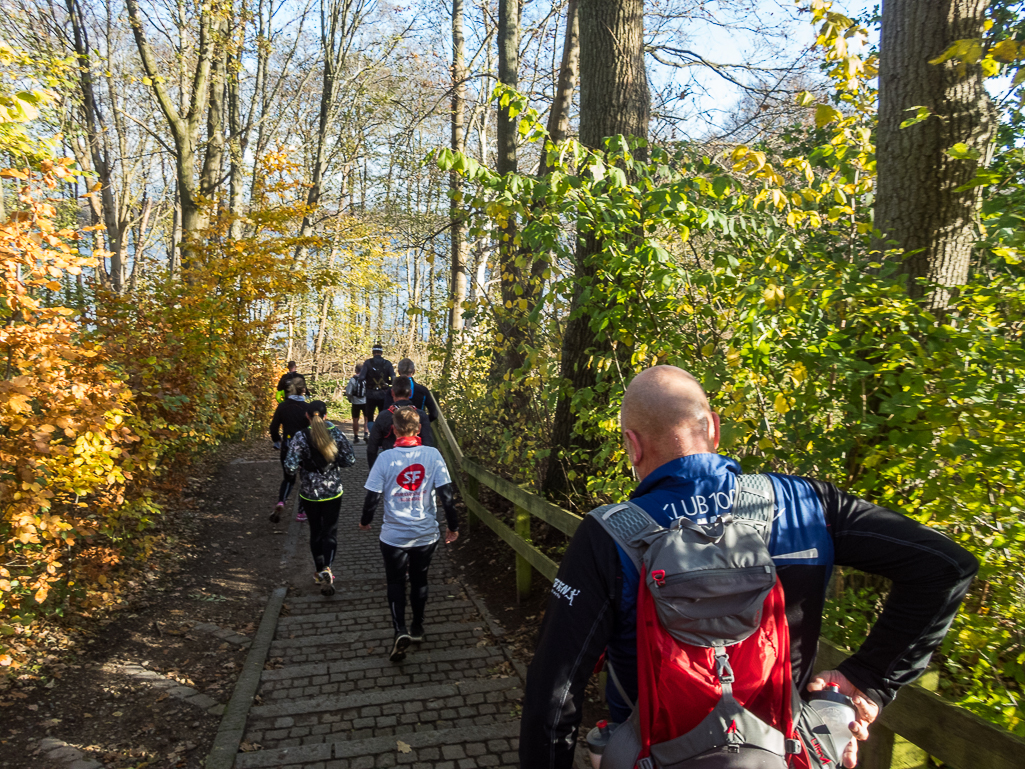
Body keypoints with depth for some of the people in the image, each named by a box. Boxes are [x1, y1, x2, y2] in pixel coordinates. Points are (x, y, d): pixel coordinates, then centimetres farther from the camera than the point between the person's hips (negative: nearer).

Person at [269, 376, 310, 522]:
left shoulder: (282, 406, -5)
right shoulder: (307, 408, -14)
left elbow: (273, 428, -1)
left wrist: (277, 442, 15)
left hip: (287, 447, 3)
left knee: (288, 478, 20)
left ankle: (280, 502, -7)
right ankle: (301, 512, 19)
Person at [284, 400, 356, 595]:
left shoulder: (300, 437, -13)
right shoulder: (336, 433, -8)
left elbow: (290, 467, -19)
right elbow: (350, 460, -5)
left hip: (309, 493, 0)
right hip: (333, 491, 0)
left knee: (316, 531, 18)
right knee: (330, 531, 9)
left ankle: (319, 571, 28)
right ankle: (326, 568, -12)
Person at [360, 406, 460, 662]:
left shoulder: (386, 458, -13)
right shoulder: (432, 455, -11)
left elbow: (372, 496, -8)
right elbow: (446, 493, -10)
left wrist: (365, 521, 11)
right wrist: (453, 526, 2)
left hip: (394, 534, -1)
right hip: (426, 534, 2)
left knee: (396, 583, 15)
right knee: (419, 580, 21)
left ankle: (400, 631, -4)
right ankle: (417, 629, 34)